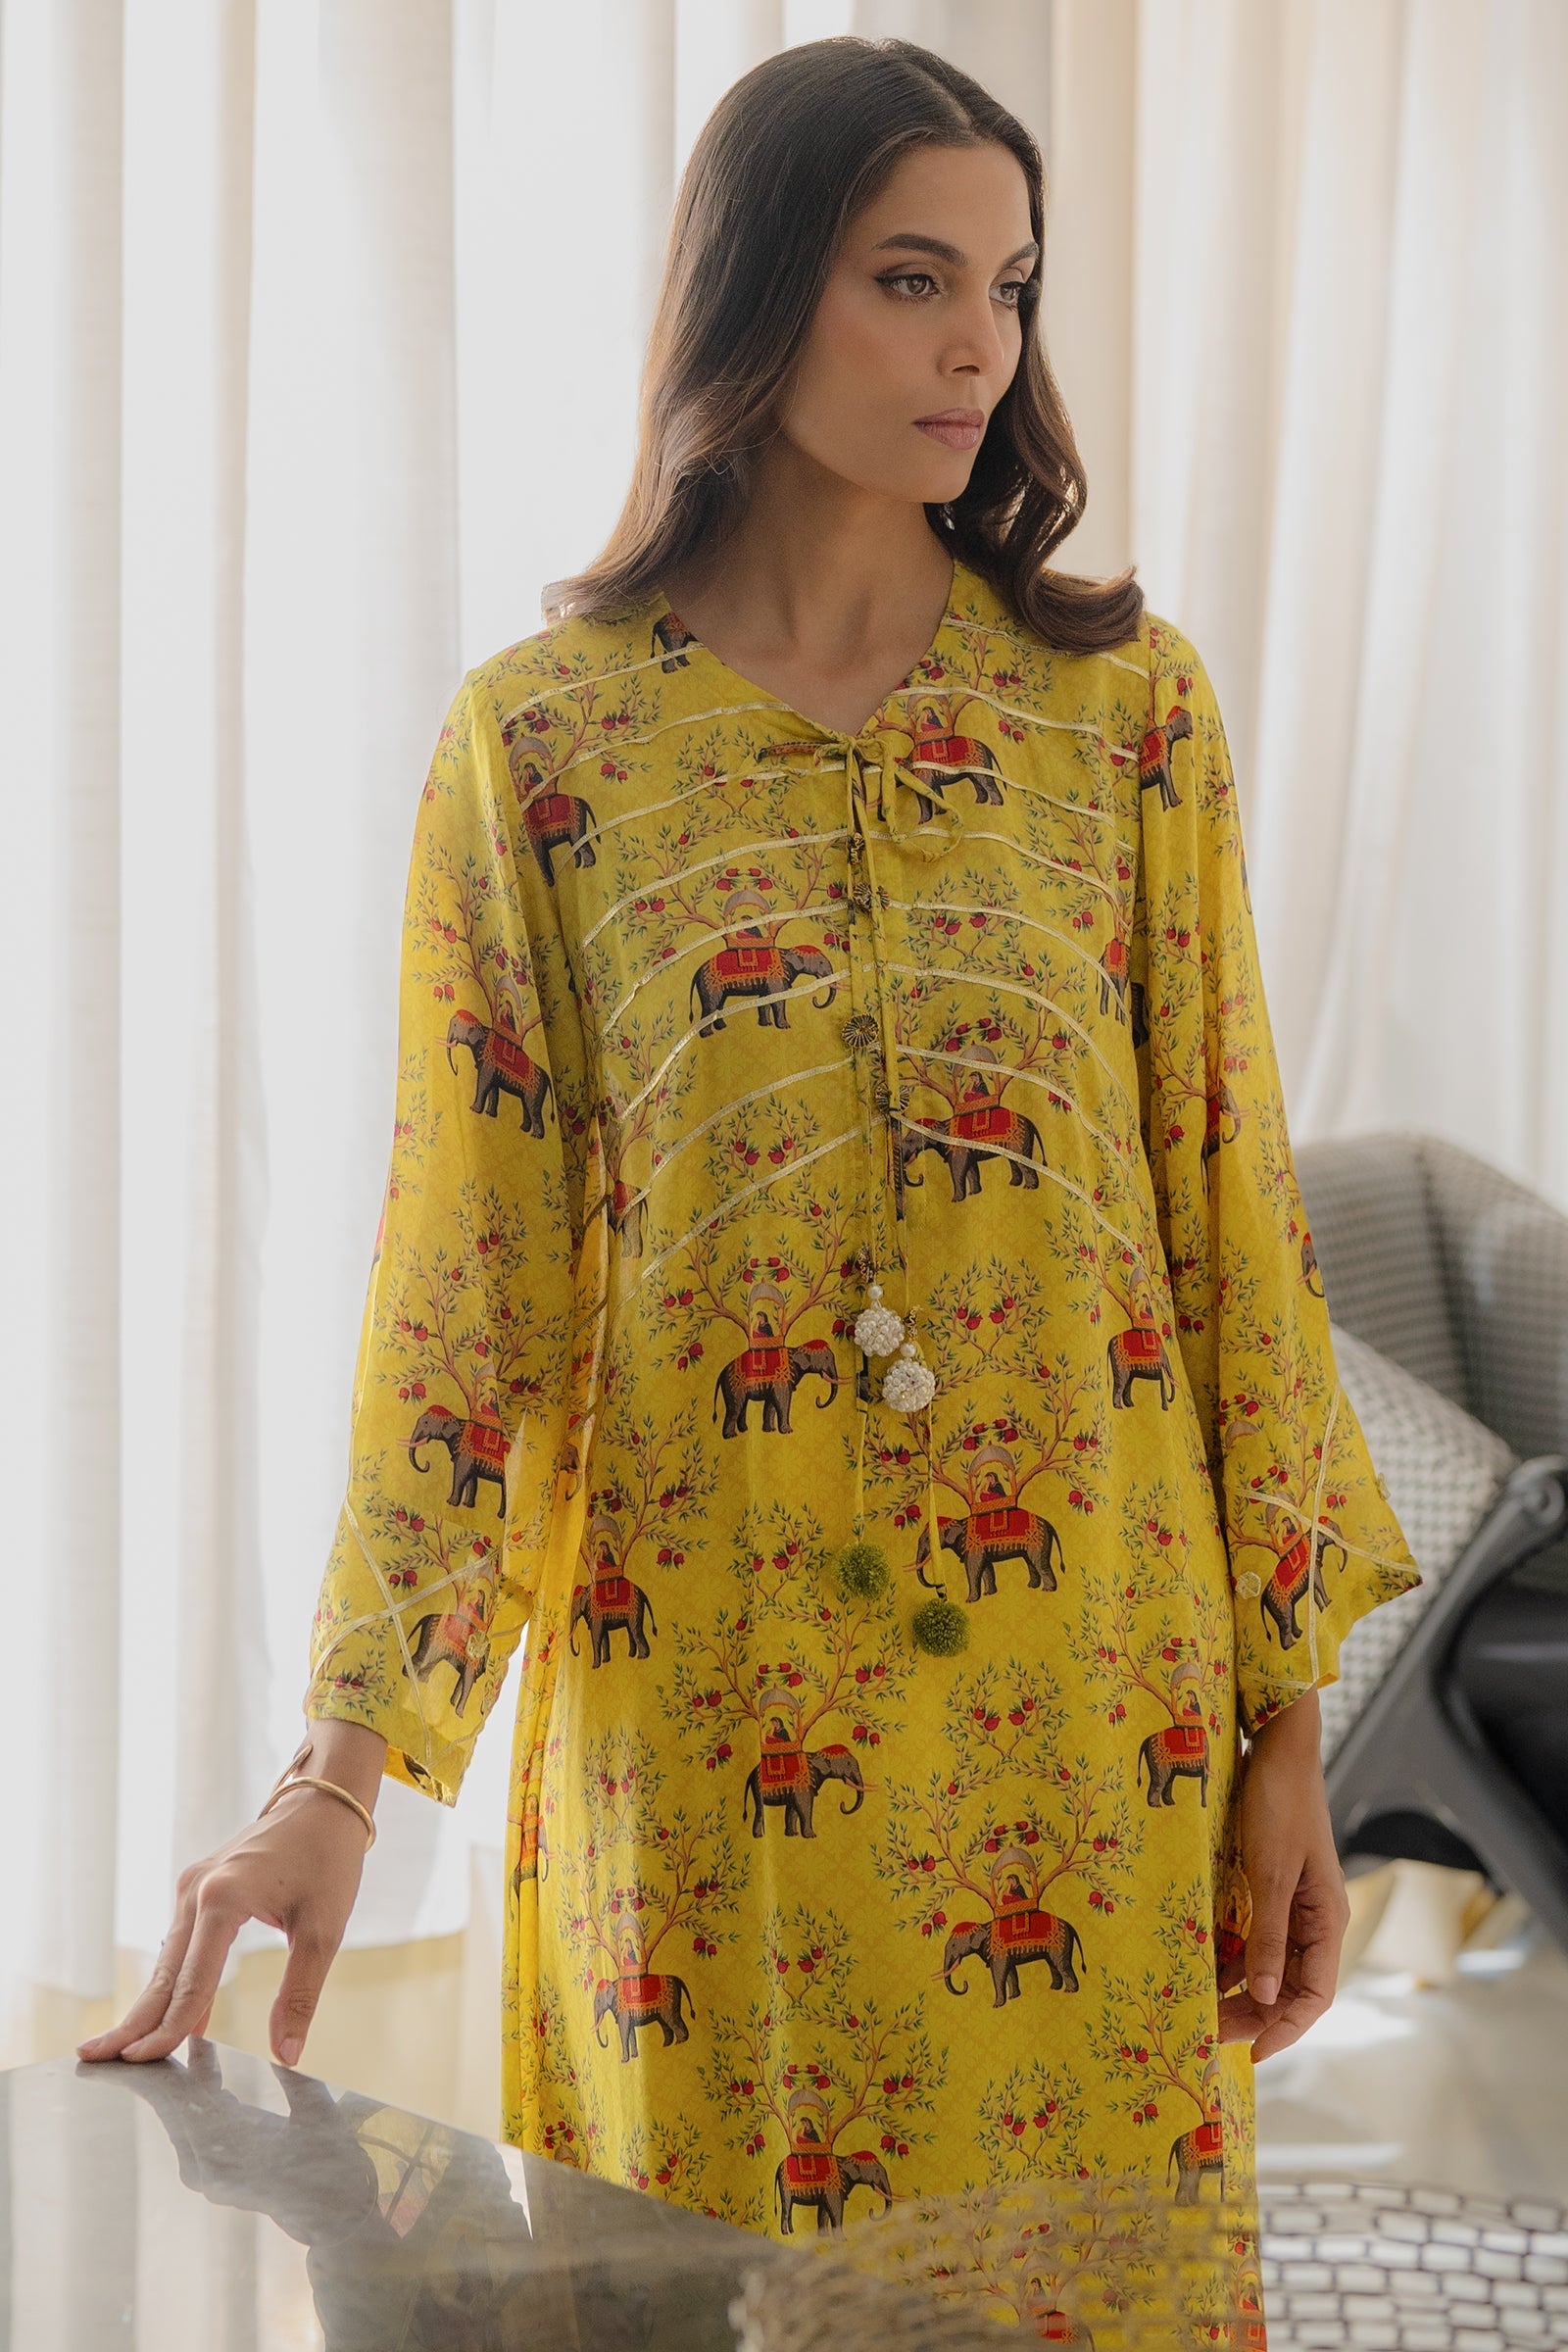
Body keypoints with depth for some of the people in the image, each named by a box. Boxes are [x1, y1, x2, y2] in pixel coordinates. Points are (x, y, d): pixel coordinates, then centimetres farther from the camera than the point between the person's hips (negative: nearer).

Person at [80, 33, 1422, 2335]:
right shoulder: (545, 737, -1)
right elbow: (461, 1281, -3)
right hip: (705, 1720, -1)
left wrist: (1287, 1725, 1)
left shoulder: (1125, 700, 3)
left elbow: (1234, 1207, 3)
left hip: (1088, 1703, 1)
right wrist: (340, 1774, -10)